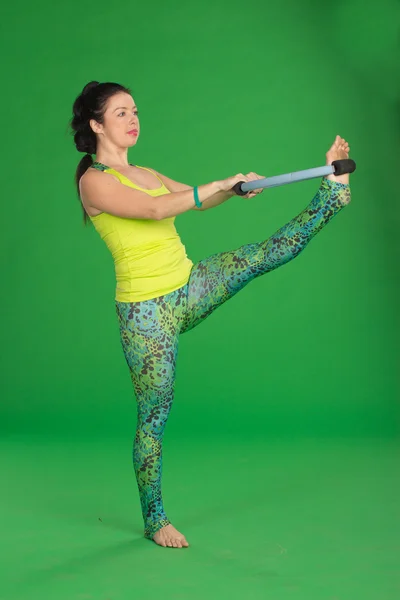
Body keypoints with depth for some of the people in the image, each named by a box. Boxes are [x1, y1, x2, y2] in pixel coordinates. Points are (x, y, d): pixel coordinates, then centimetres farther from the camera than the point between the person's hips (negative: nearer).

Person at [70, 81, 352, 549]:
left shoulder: (145, 174, 13)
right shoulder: (94, 181, -11)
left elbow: (198, 202, 17)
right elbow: (152, 209, -26)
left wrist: (233, 187, -3)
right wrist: (223, 184, -24)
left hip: (188, 290, 7)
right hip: (147, 311, -7)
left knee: (270, 252, -5)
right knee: (154, 415, 2)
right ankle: (154, 520, 15)